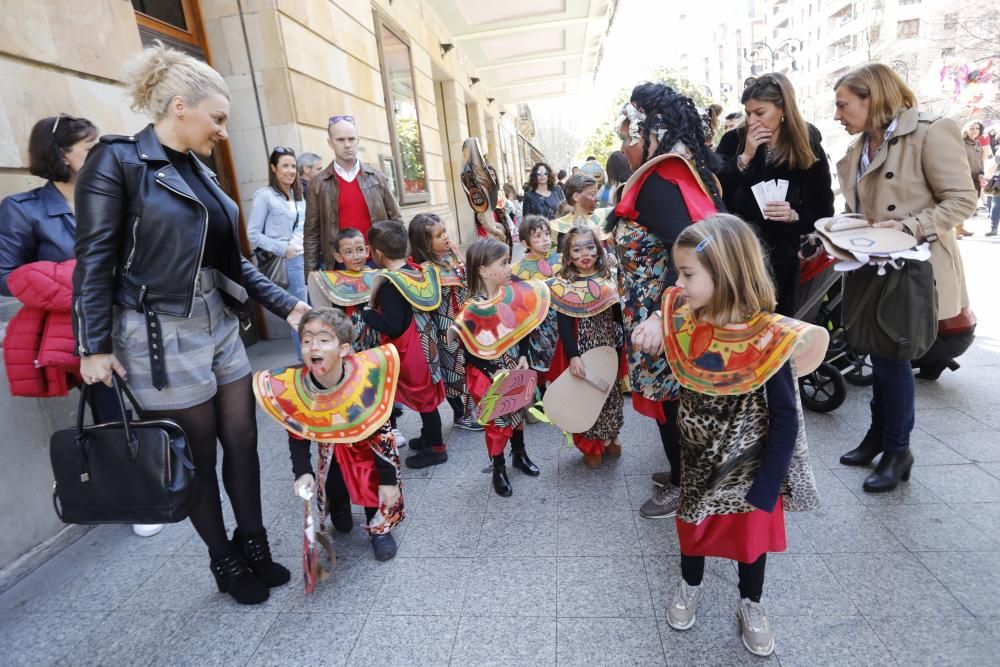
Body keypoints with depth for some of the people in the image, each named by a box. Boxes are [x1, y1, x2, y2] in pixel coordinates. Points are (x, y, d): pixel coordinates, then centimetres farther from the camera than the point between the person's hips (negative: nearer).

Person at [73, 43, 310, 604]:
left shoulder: (200, 173, 12)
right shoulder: (118, 160, -8)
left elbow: (231, 260, 12)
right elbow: (95, 260, -10)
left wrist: (286, 304, 6)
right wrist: (93, 346, -12)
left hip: (221, 327, 7)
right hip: (162, 336, -7)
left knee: (243, 441, 11)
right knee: (199, 459, 7)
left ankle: (254, 548, 30)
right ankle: (227, 564, 28)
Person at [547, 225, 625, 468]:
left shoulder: (608, 278, 1)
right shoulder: (563, 285, -12)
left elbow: (618, 314, 9)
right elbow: (564, 324, -15)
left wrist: (623, 343, 10)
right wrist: (573, 356, -22)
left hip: (609, 347, 4)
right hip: (581, 349, -4)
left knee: (611, 391, 17)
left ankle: (609, 436, 39)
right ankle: (590, 445, 24)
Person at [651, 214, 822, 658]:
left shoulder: (767, 339, -27)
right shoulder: (684, 320, -14)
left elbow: (786, 420, -20)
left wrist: (766, 488, -18)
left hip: (750, 463, -3)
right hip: (698, 461, 4)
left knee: (751, 530, 18)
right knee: (692, 524, 21)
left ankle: (750, 604, 44)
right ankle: (690, 584, 49)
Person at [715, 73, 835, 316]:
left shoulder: (809, 150, 0)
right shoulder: (733, 141, 1)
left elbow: (823, 213, 1)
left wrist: (794, 215, -18)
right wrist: (745, 156, -14)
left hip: (780, 258, 0)